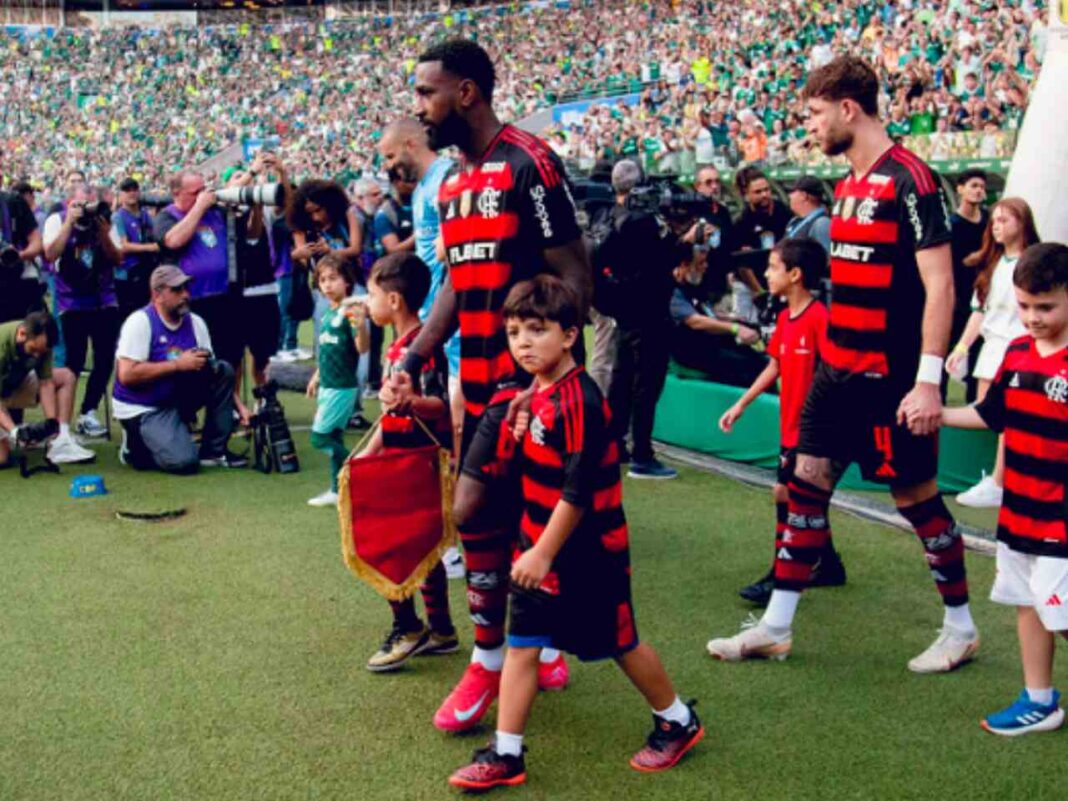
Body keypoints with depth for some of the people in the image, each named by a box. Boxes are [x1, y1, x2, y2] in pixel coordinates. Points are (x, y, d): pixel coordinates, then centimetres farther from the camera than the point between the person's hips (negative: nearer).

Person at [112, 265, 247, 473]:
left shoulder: (195, 322, 4)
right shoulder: (140, 322, -14)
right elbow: (127, 375, -23)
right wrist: (178, 364, -22)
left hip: (178, 399, 7)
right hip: (141, 410, -7)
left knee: (223, 369, -11)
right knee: (183, 461, -26)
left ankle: (214, 450, -2)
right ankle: (135, 446, 7)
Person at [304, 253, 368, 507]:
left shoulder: (349, 312, -16)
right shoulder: (327, 315, 9)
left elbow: (362, 348, -27)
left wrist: (361, 325, -45)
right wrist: (316, 377, 25)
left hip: (342, 388, -8)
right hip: (327, 386, 8)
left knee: (319, 437, -6)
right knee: (333, 438, 13)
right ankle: (337, 491, 22)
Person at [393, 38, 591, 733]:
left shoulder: (529, 165, -13)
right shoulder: (453, 185, 13)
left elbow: (575, 276, -14)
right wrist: (413, 359, 9)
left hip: (524, 376, -8)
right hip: (478, 376, 8)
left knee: (475, 510, -10)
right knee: (510, 516, 14)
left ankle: (489, 661, 6)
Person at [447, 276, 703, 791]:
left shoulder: (577, 402, -23)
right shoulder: (541, 394, 5)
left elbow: (577, 492, -24)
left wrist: (544, 553, -21)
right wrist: (532, 548, 14)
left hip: (586, 555, -8)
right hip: (542, 550, 8)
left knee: (618, 643, 9)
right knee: (521, 645, 6)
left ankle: (678, 722, 31)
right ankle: (505, 754, 13)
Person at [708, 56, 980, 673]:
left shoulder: (909, 180, -14)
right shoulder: (849, 184, 11)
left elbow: (939, 286, -18)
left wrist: (928, 380, -23)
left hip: (891, 378, -8)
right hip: (839, 369, 8)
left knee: (916, 495, 3)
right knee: (807, 484, 8)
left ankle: (961, 628, 22)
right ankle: (776, 628, 15)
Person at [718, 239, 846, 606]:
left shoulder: (818, 317, -17)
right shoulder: (784, 318, 9)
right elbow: (774, 366, 17)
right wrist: (741, 404, 19)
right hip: (790, 425, 9)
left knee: (786, 492, -8)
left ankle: (781, 576, -1)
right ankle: (829, 566, 29)